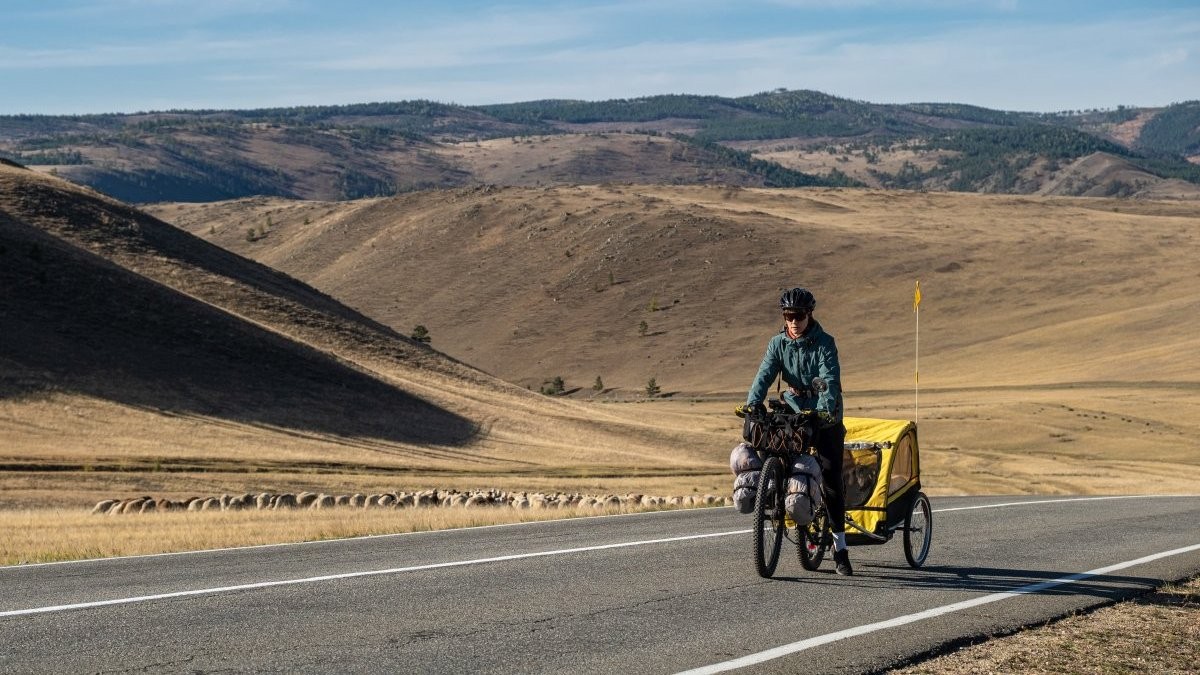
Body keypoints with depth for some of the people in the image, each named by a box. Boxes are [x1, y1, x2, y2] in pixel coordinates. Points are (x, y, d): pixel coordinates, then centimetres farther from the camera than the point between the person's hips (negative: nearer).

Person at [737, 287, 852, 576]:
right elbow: (765, 374, -13)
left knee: (831, 479, -7)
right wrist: (752, 403, -31)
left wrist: (825, 409, -41)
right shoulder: (778, 343, -1)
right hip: (793, 411, 4)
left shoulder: (824, 343, -12)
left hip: (825, 415, -4)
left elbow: (829, 379, -24)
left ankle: (840, 549, -3)